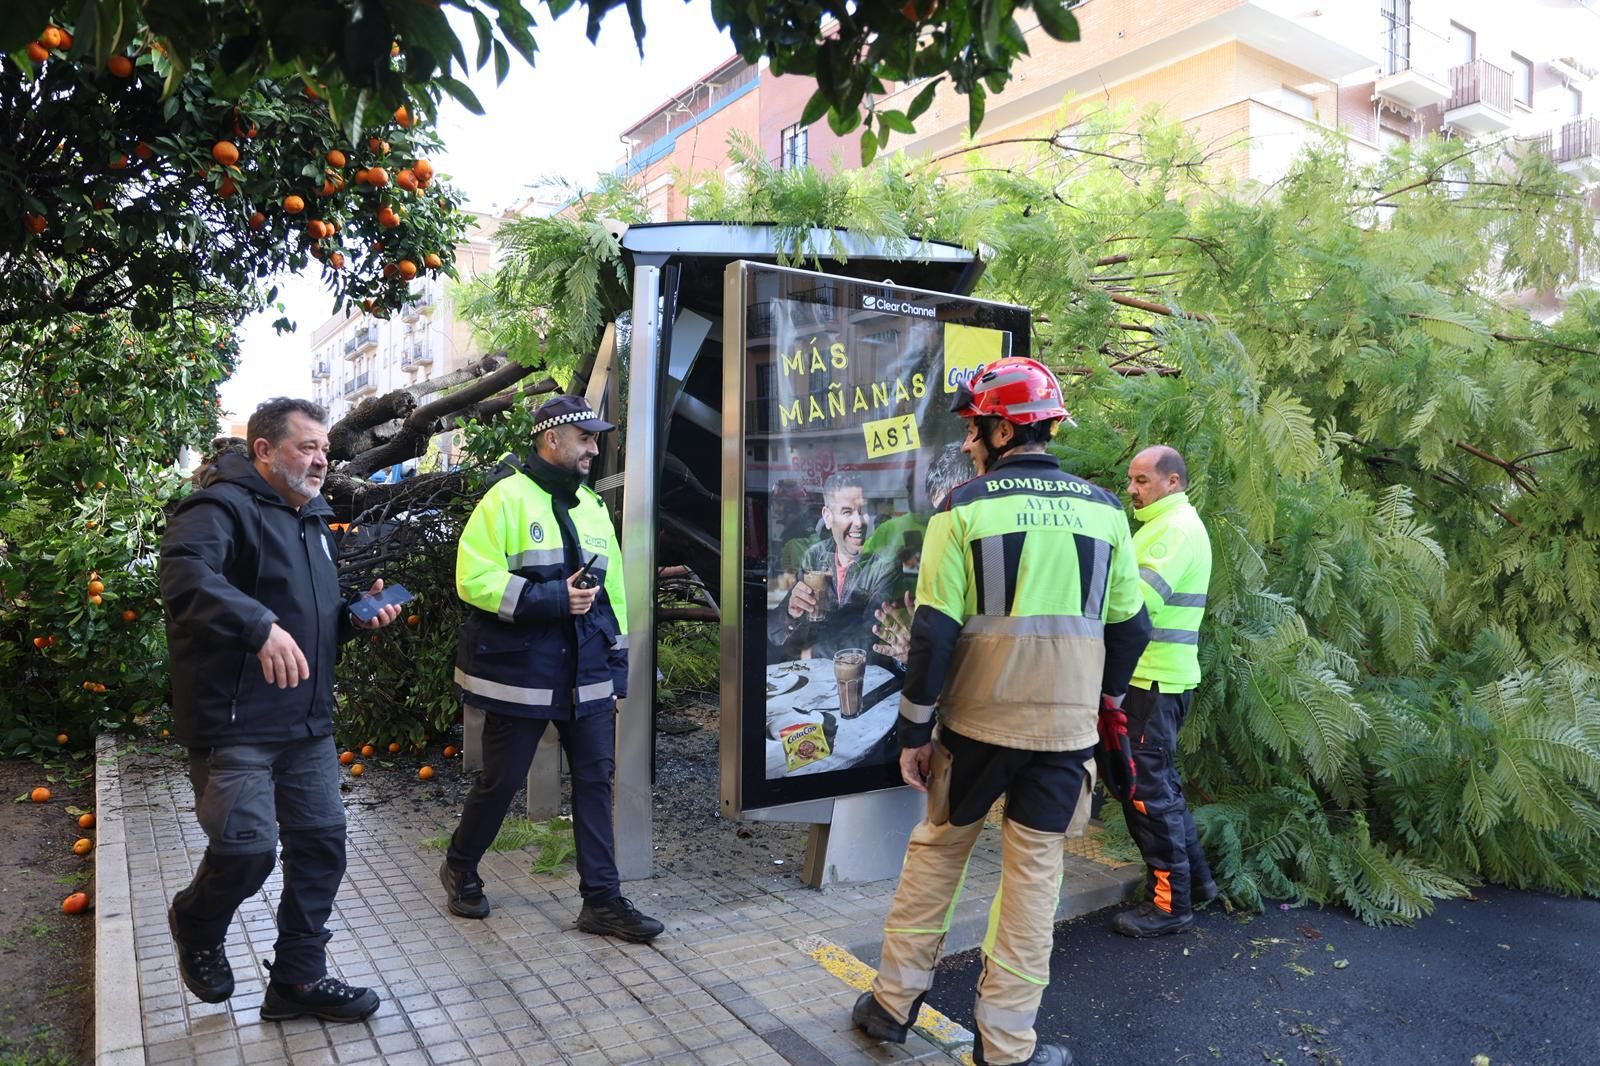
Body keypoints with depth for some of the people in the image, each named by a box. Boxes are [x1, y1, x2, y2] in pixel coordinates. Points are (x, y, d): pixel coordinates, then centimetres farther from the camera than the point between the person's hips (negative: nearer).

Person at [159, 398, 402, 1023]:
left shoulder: (313, 520, 18)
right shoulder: (224, 506, -10)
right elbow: (184, 573, -31)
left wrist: (357, 615, 7)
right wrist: (261, 625, -43)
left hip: (307, 723, 8)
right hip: (234, 724, -8)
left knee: (321, 844, 8)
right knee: (248, 850, -8)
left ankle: (300, 977, 23)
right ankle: (196, 925, 27)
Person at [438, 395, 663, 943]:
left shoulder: (591, 506, 12)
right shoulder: (506, 498, -9)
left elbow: (612, 588, 16)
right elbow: (474, 580, -16)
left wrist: (616, 666, 13)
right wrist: (552, 599, -21)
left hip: (586, 675, 6)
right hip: (520, 674, -6)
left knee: (596, 779, 6)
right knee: (502, 779, 8)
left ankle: (602, 899, 15)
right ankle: (460, 867, 34)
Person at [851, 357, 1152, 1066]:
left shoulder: (964, 507, -9)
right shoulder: (1103, 509, 1)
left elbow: (934, 631, -11)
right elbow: (1128, 626, 7)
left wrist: (915, 729, -3)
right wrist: (1106, 696, 23)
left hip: (977, 720, -2)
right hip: (1066, 727, 2)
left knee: (937, 849, 16)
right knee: (1033, 871, 11)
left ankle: (894, 1001, 26)